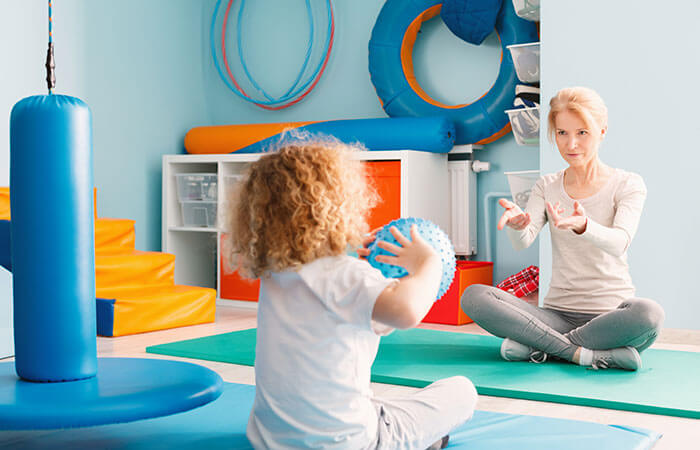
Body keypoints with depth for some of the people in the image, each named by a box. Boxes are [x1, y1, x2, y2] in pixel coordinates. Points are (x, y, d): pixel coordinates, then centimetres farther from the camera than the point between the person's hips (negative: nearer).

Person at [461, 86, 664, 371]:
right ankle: (580, 352, -24)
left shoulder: (628, 184, 1)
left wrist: (583, 226, -41)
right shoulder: (547, 187, 9)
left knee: (648, 314, -38)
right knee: (473, 296, -21)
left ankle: (537, 345, -21)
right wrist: (516, 225, -34)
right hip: (557, 313, 2)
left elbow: (619, 242, -19)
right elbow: (523, 241, -9)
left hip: (610, 313, -2)